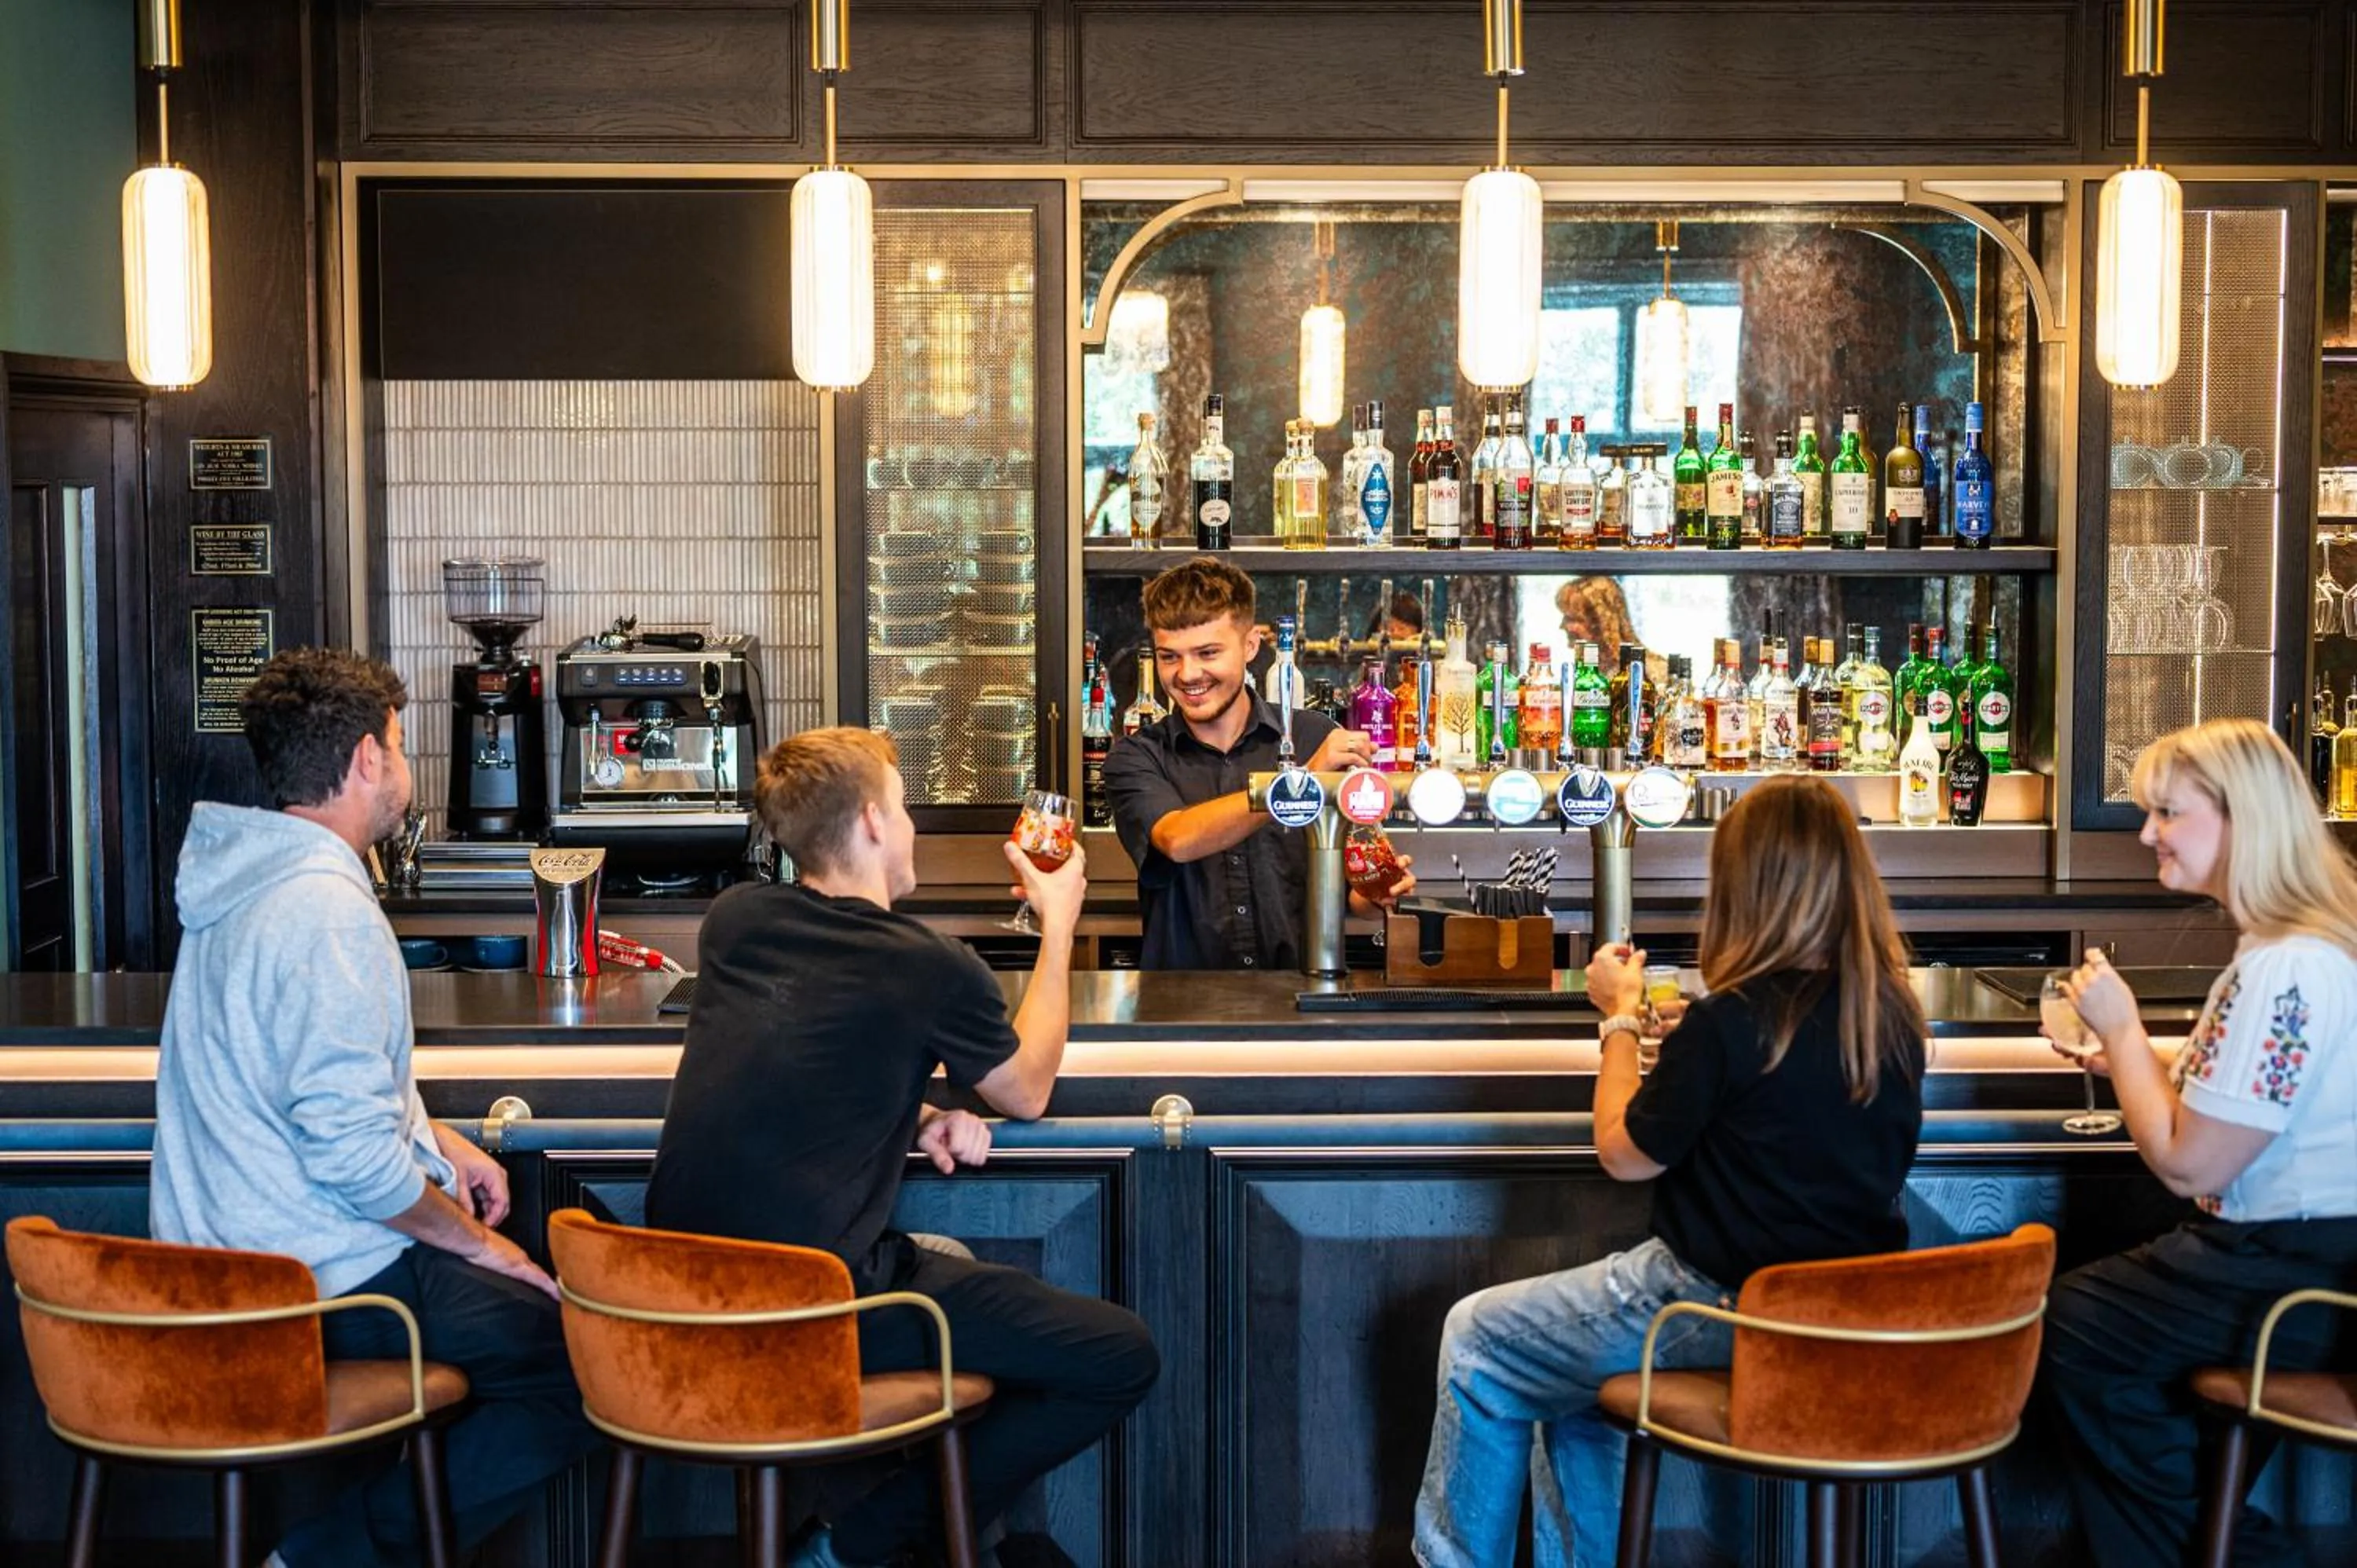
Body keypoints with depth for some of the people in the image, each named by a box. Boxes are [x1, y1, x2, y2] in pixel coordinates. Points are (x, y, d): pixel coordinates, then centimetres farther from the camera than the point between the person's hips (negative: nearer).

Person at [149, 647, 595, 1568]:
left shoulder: (242, 881, 11)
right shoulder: (326, 911, -21)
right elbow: (353, 1155, -24)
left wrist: (439, 1141, 17)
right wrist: (472, 1240, -11)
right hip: (335, 1278, -10)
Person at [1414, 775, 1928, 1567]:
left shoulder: (1730, 1021, -21)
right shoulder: (1893, 1012, -2)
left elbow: (1625, 1154, -9)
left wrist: (1620, 1018, 3)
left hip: (1727, 1307, -8)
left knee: (1476, 1340, 13)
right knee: (1570, 1353, 30)